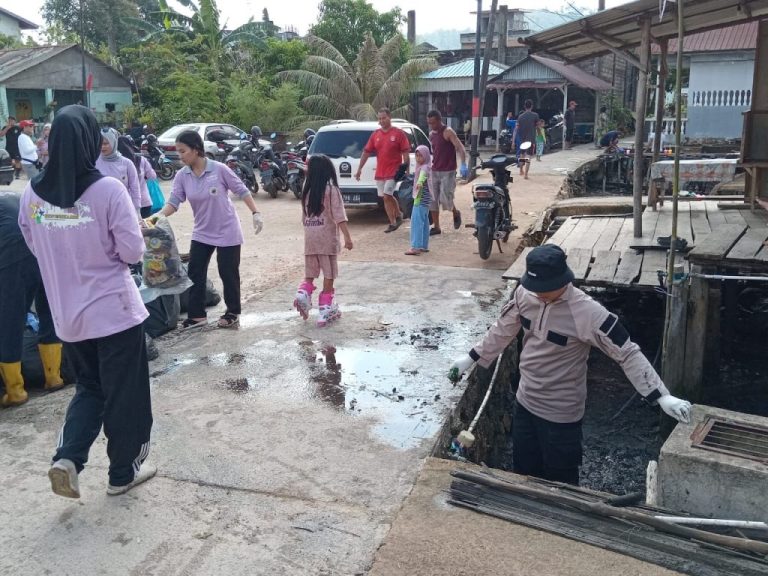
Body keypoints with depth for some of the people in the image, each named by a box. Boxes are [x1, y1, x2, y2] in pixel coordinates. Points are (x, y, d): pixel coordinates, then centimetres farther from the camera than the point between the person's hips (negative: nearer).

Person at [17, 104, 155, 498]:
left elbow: (36, 248, 11)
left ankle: (67, 458, 8)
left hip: (67, 314, 5)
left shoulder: (32, 194, -2)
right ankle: (123, 473, 24)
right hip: (114, 310, -5)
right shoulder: (108, 189, -17)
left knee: (90, 387, 24)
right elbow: (132, 251, -14)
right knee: (124, 394, 12)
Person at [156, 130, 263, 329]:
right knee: (195, 273, 4)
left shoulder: (219, 169, -17)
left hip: (226, 232, -5)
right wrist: (157, 217, -27)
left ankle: (233, 313, 21)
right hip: (202, 233, 5)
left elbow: (242, 191, -9)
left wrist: (255, 213, -12)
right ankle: (196, 315, 14)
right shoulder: (182, 176, -5)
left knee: (228, 274, 3)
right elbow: (174, 201, -10)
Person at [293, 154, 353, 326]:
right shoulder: (331, 189, -7)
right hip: (327, 238, -4)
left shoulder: (307, 190, 7)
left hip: (309, 238, 4)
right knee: (328, 275, 4)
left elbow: (304, 216, 13)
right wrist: (347, 237, -13)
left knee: (309, 274, 16)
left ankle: (303, 292, -10)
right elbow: (339, 215, -14)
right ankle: (326, 309, 6)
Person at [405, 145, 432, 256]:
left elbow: (423, 175, -39)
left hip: (421, 199, -11)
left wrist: (419, 183, -57)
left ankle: (415, 247, -20)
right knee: (424, 222, 14)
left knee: (417, 221, -15)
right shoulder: (421, 166, 14)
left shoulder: (425, 167, -16)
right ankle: (424, 246, 22)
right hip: (424, 198, 11)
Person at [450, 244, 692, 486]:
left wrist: (662, 396, -28)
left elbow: (628, 354, -21)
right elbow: (503, 330, 7)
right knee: (523, 474, 23)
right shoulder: (525, 294, -9)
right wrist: (471, 358, 13)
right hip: (525, 402, 6)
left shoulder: (587, 313, -27)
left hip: (561, 414, -5)